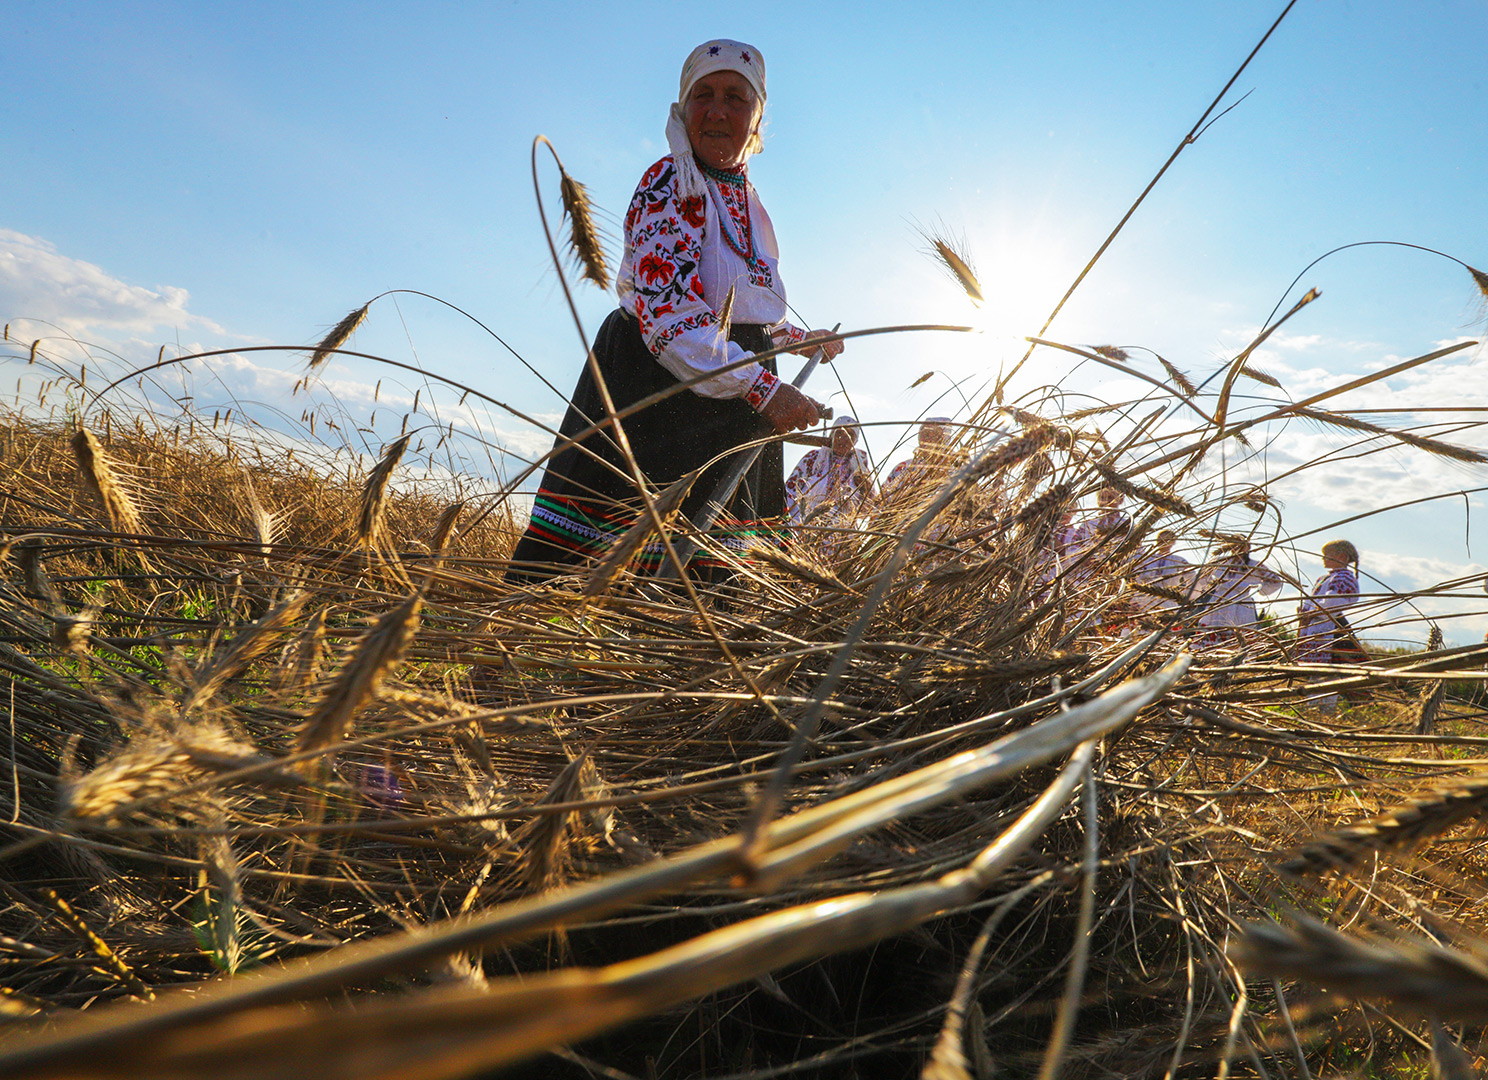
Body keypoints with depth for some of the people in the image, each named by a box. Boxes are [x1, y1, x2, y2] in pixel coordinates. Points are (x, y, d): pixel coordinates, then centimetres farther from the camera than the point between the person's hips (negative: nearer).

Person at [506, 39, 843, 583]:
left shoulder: (743, 196, 18)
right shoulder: (670, 183, -10)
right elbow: (665, 311, -23)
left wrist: (804, 339, 39)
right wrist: (760, 387, -27)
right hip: (659, 390, -8)